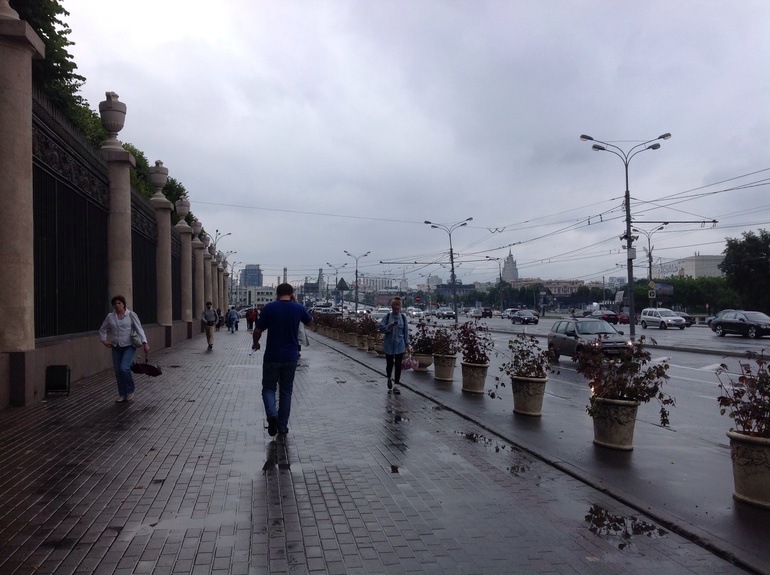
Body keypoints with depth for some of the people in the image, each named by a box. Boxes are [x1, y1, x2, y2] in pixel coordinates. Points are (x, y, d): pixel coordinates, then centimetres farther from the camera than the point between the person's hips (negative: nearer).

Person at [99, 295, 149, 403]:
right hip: (116, 348, 4)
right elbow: (102, 329, 21)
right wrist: (104, 341, 11)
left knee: (124, 368, -18)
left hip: (129, 346, -4)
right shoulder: (110, 316, 5)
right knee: (118, 372, 5)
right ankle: (122, 395, 18)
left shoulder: (131, 315, -5)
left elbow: (139, 329, -10)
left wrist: (145, 343, -18)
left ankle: (130, 391, 3)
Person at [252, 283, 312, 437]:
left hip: (272, 356, -2)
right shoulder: (299, 308, -1)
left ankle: (272, 414, -17)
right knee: (286, 391, 13)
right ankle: (282, 426, 16)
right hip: (291, 357, 2)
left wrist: (255, 343, 16)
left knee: (269, 388, 10)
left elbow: (258, 330, -5)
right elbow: (309, 320, 20)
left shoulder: (269, 308, -7)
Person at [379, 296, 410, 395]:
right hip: (389, 345, -1)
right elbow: (381, 328, -4)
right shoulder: (387, 316, -2)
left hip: (400, 345, 1)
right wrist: (389, 326, -21)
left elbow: (406, 331, 3)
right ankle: (389, 379, 38)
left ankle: (396, 385, 12)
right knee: (389, 364, 8)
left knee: (398, 365, 2)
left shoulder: (403, 317, 1)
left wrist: (407, 344, 1)